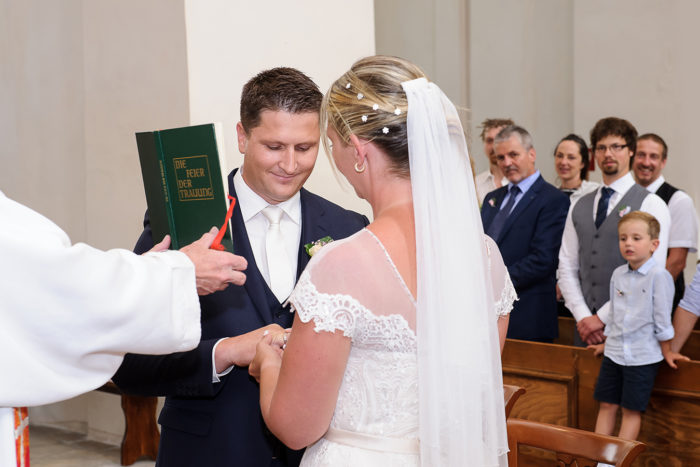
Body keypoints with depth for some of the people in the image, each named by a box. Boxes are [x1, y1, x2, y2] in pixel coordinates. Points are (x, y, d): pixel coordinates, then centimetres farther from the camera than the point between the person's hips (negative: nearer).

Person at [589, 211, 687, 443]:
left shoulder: (659, 276, -13)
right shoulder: (618, 274, 5)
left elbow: (662, 319, -8)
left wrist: (666, 352, -3)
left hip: (643, 356, -5)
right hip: (614, 353, 6)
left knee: (631, 410, 1)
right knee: (607, 405, 7)